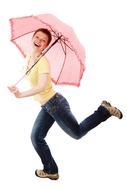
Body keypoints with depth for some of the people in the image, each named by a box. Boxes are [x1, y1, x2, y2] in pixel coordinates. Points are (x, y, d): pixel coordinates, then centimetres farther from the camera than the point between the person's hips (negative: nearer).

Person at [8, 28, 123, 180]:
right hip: (46, 107, 8)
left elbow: (42, 86, -35)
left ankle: (105, 110, 19)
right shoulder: (28, 58, 2)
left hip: (55, 103, -8)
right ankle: (51, 171, 23)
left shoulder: (43, 61, -23)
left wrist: (21, 95, -39)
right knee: (36, 138, 9)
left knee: (77, 133, 9)